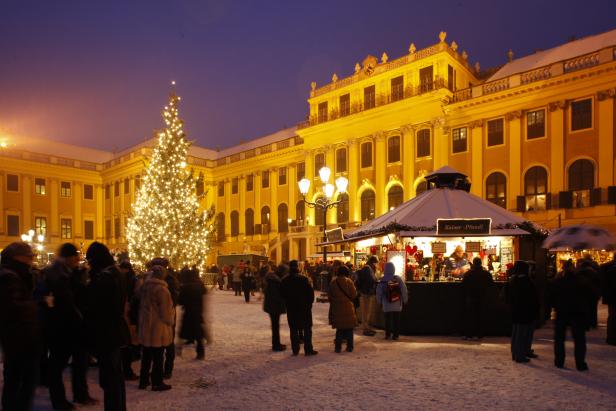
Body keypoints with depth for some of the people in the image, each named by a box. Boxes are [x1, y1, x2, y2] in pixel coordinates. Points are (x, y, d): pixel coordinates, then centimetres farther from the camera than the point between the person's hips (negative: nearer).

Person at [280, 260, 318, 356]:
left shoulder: (284, 281, -2)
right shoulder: (303, 279, -13)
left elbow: (282, 294, 5)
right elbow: (310, 292, -11)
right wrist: (309, 303, 3)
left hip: (291, 308, 3)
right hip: (304, 307, -3)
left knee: (293, 329, 10)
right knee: (307, 328, 7)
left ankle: (295, 350, 13)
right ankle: (308, 349, 7)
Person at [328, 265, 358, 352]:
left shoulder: (333, 282, -4)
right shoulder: (349, 281, -11)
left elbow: (329, 296, 3)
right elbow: (354, 294, -5)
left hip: (337, 308, 2)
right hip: (348, 307, -2)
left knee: (339, 328, 12)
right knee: (349, 328, 10)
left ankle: (338, 347, 11)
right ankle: (349, 347, 13)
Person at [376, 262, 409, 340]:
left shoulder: (382, 280, -7)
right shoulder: (398, 279, -9)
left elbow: (378, 293, -2)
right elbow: (404, 291, -6)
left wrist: (379, 302, 12)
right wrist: (404, 301, 7)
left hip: (386, 305, 0)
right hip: (397, 304, 0)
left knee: (387, 320, 11)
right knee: (396, 320, 9)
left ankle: (387, 334, 13)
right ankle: (395, 335, 11)